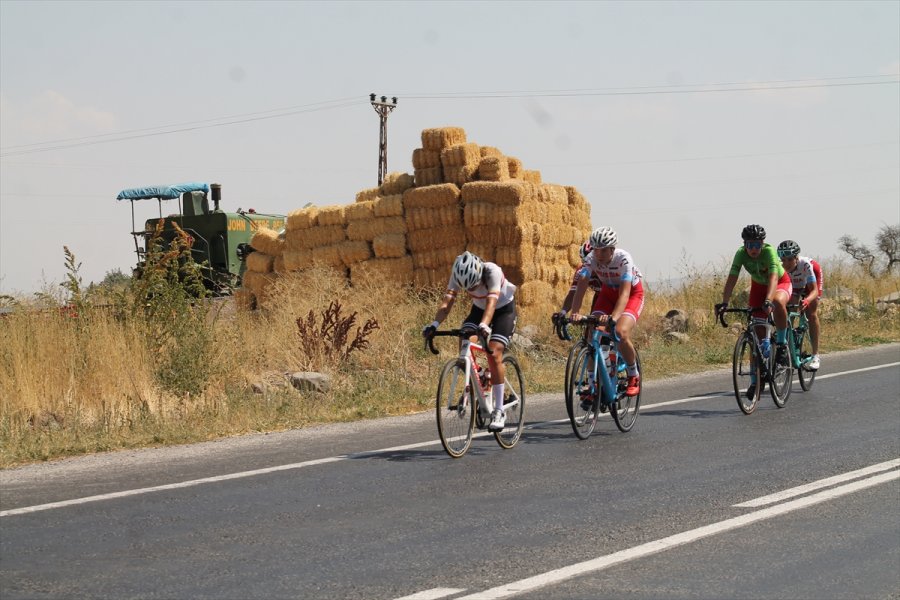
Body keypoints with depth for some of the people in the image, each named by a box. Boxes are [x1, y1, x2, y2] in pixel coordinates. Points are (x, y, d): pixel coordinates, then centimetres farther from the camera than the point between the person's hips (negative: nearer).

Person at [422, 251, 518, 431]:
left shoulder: (492, 271, -35)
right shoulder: (458, 274, -24)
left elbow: (492, 301, -46)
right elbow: (447, 300, -31)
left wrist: (484, 325, -63)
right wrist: (434, 324, -48)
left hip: (503, 309, -4)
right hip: (479, 308, 4)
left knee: (494, 354, -21)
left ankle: (499, 411, -15)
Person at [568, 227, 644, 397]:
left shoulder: (623, 259, -32)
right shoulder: (591, 259, -21)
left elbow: (625, 293, -41)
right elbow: (581, 287, -28)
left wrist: (614, 317, -57)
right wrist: (574, 313, -46)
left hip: (633, 294, -4)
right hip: (608, 293, 4)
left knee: (621, 333, -29)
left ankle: (634, 377, -7)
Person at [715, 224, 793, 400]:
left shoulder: (769, 251, -33)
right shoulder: (741, 254, -23)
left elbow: (773, 277, -44)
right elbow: (732, 279, -27)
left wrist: (768, 301, -59)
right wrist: (724, 303, -42)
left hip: (781, 282, -4)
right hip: (759, 285, 4)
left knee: (777, 302, -40)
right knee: (758, 328, -6)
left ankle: (782, 344, -18)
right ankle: (756, 380, 2)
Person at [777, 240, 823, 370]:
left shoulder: (805, 265, -42)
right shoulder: (780, 268, -35)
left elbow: (814, 291, -44)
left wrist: (807, 301, -65)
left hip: (812, 276, -3)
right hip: (793, 284, 3)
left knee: (811, 314, -16)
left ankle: (815, 356, -11)